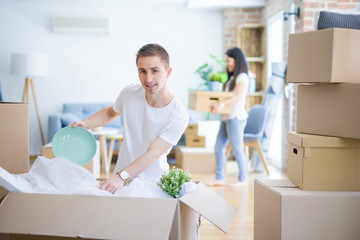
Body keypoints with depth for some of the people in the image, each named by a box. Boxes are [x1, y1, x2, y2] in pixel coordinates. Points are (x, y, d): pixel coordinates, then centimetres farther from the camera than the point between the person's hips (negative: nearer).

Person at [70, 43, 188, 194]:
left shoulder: (178, 116, -17)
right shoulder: (129, 93, -4)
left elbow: (153, 154, -23)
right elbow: (110, 113, 19)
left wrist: (122, 176, -36)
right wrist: (85, 124, 2)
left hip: (153, 182, -2)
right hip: (121, 176, 2)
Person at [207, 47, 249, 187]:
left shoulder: (242, 77, -8)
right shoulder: (232, 77, 20)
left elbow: (238, 97, -21)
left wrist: (221, 104, -35)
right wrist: (215, 103, 8)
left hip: (236, 118, -9)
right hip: (227, 118, 9)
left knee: (237, 150, -4)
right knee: (218, 148, 7)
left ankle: (243, 180, 5)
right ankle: (219, 179, 12)